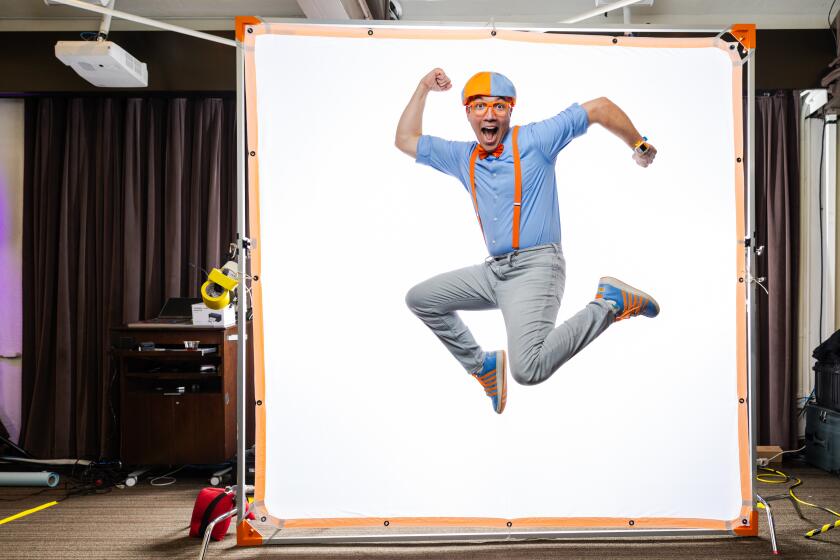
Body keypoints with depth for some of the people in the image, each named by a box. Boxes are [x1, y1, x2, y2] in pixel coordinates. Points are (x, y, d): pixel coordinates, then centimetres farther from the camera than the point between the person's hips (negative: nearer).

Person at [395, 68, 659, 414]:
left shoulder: (535, 140, -4)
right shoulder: (463, 158, 12)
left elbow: (600, 108, 0)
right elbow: (406, 140, 20)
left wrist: (639, 145, 7)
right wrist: (423, 88, 15)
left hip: (536, 266, -7)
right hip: (493, 270, 7)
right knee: (419, 299, 13)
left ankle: (609, 303, -6)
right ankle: (482, 365, 21)